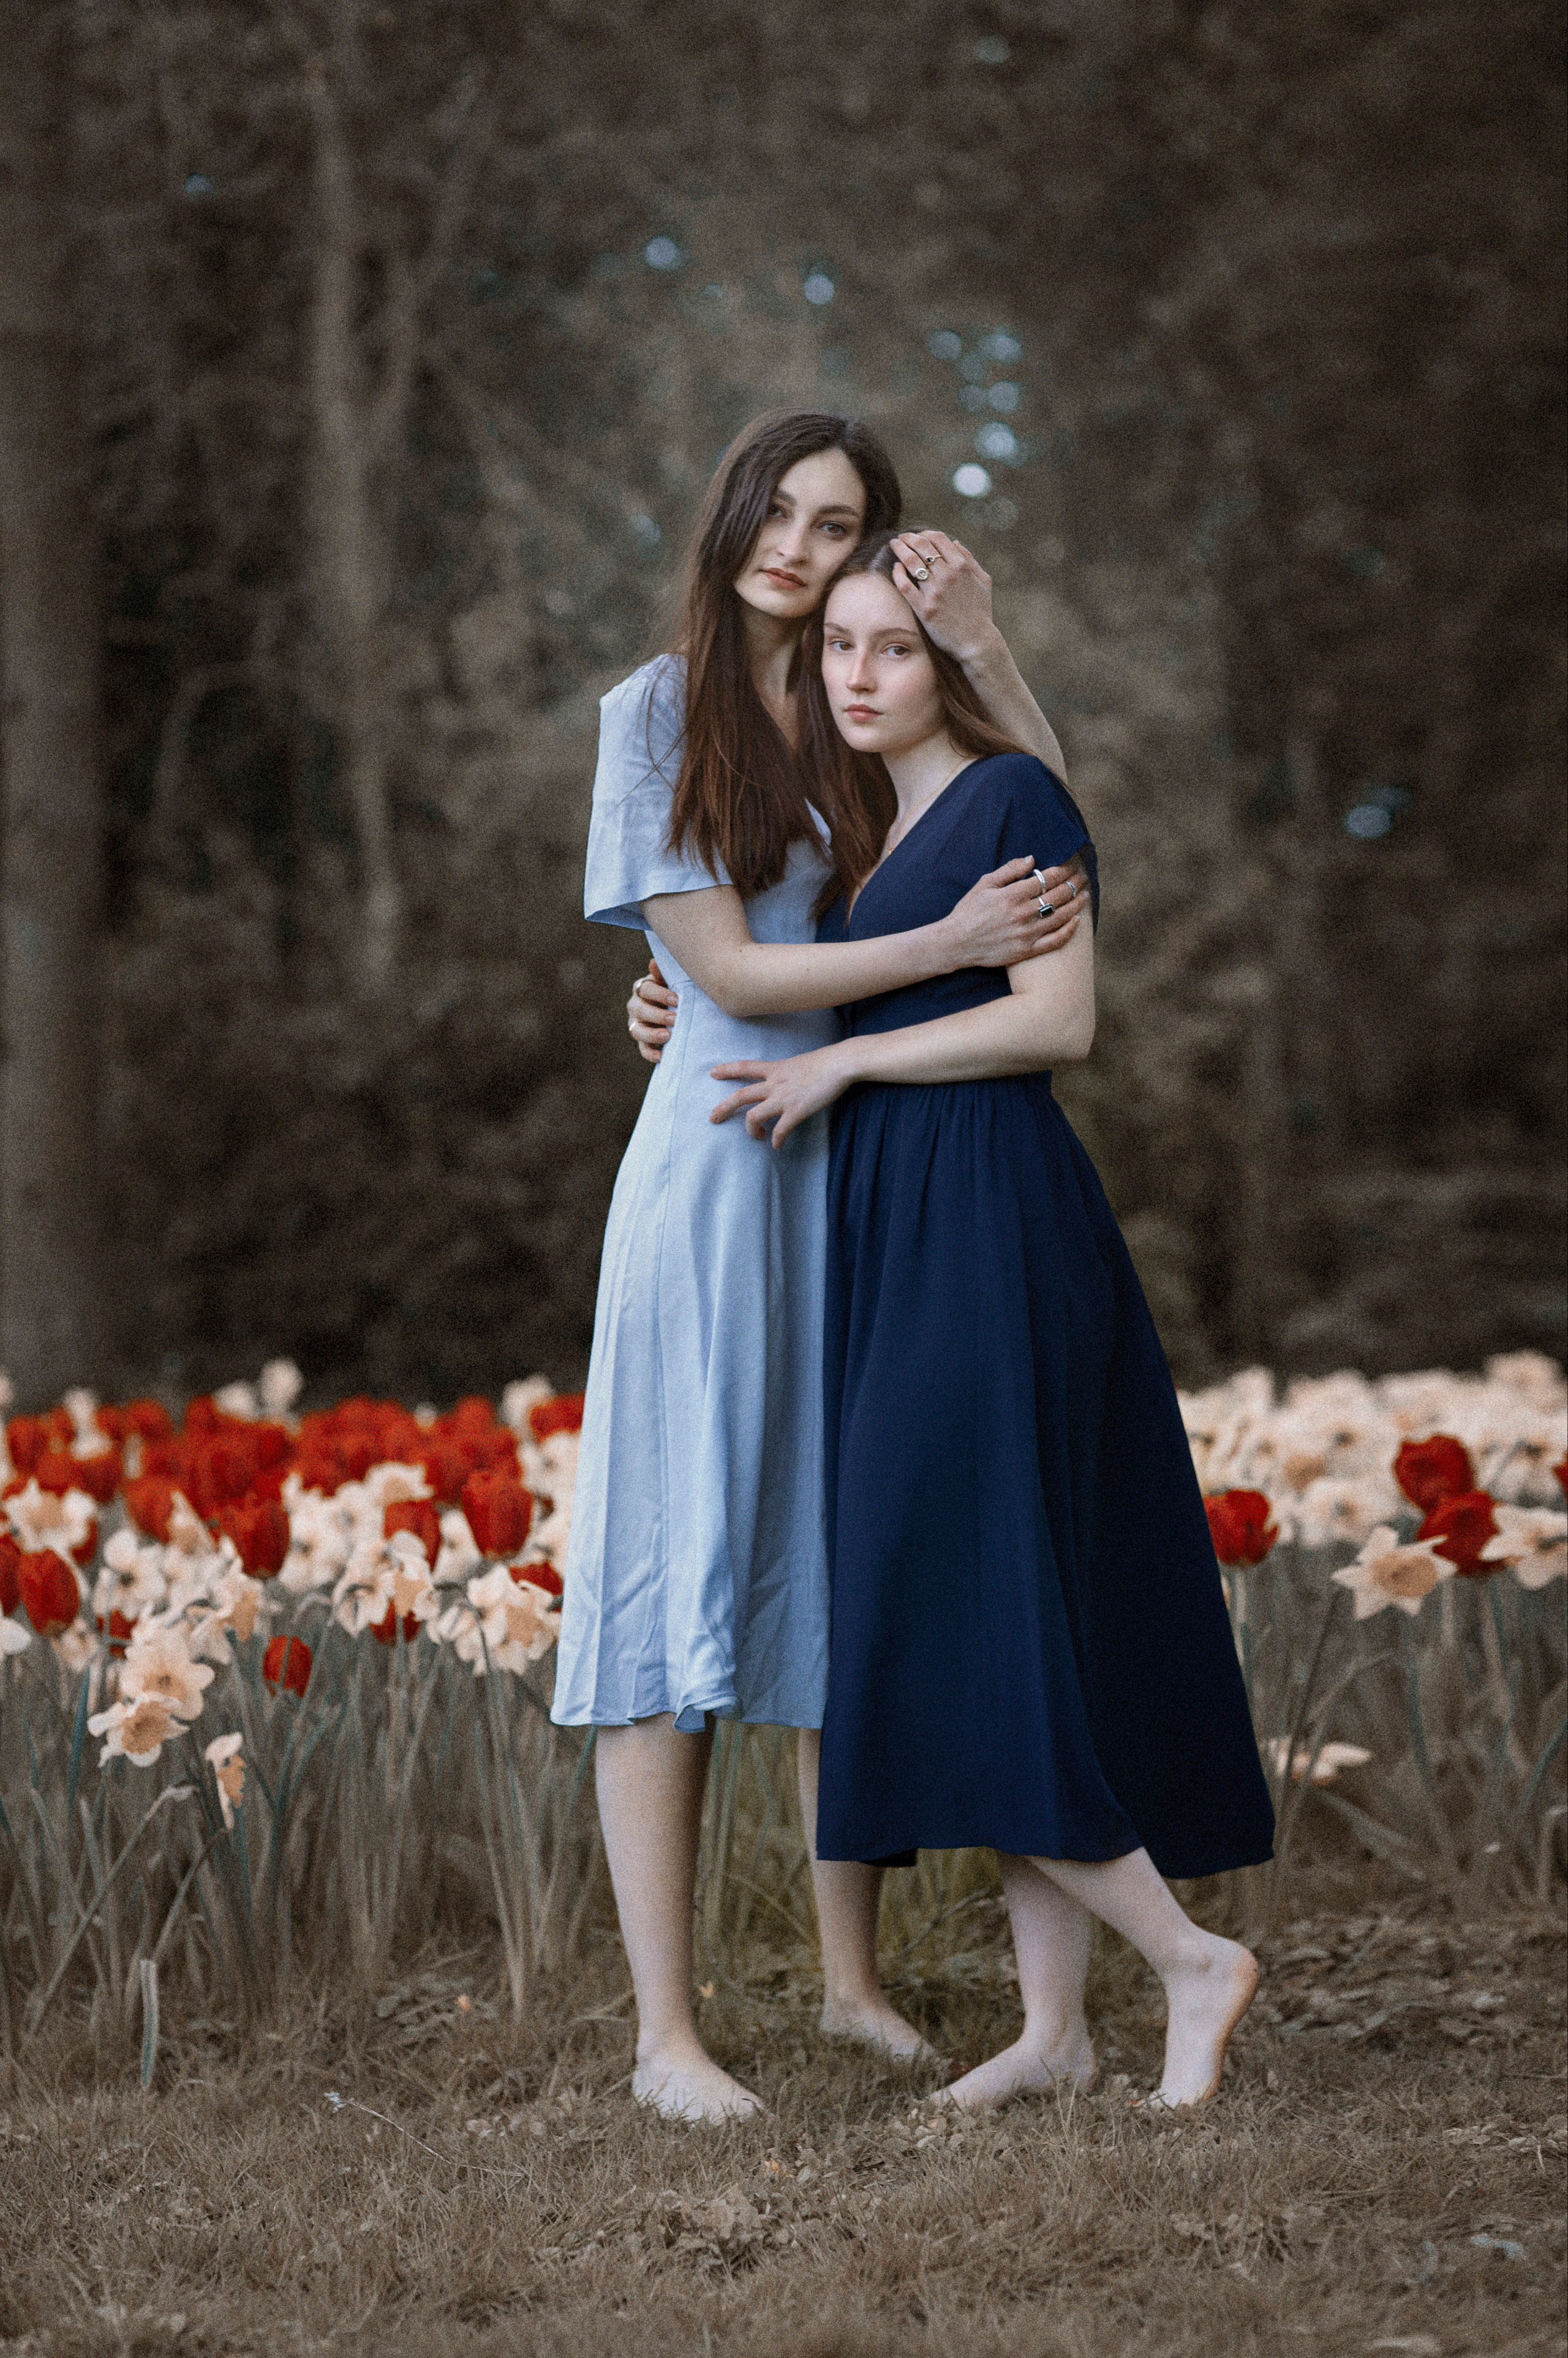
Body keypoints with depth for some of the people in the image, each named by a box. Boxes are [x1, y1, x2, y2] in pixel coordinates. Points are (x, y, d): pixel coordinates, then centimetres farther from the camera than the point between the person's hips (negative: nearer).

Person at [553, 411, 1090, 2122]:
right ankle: (665, 2030, -5)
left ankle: (854, 1978, 18)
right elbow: (724, 968, -8)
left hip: (870, 1171, 5)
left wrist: (981, 650, -2)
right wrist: (950, 942, -16)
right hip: (721, 1161, -5)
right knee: (682, 1574, -7)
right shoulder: (658, 712, -1)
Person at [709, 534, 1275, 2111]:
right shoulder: (871, 834, 19)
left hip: (991, 1226, -9)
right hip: (894, 1234, 9)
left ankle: (1189, 1956, -3)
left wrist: (840, 1063, -11)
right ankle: (1055, 2019, 9)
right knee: (1001, 1632, 7)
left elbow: (1059, 1021, -15)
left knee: (967, 1620, -12)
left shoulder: (1015, 796, -6)